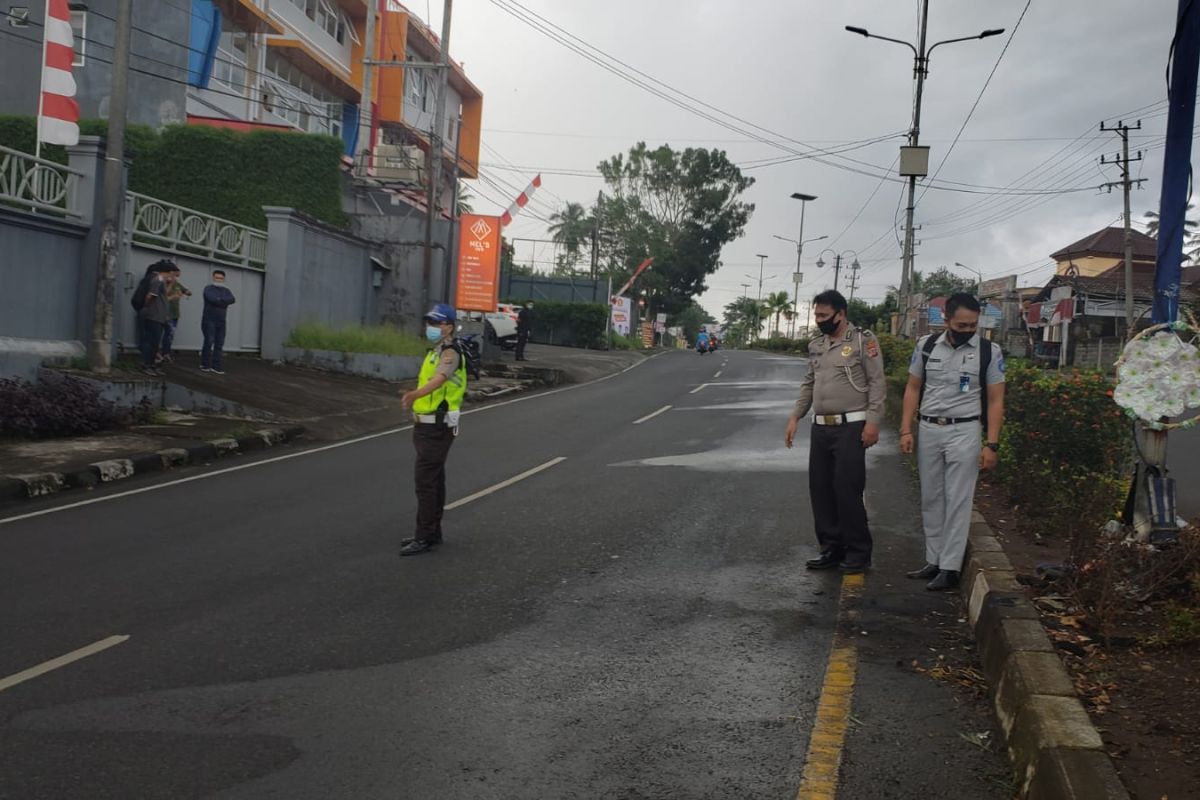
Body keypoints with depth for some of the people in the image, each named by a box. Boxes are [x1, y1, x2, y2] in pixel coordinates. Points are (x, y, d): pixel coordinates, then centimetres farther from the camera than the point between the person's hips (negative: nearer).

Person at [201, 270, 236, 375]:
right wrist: (224, 302, -11)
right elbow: (211, 298, -21)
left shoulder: (226, 290, 14)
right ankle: (205, 365, 3)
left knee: (219, 344, 1)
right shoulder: (208, 288, 0)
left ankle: (217, 367, 2)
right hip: (209, 320, -5)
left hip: (221, 321, 5)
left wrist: (220, 299, -16)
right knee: (209, 342, -8)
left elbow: (232, 299, -6)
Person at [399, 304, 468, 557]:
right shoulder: (435, 352, 16)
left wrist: (414, 394, -53)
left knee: (425, 480, -10)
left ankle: (424, 537, -6)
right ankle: (432, 533, 22)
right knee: (434, 479, 14)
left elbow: (438, 380, -36)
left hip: (437, 428, -10)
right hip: (428, 425, 10)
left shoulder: (450, 353, -17)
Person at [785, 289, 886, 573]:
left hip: (851, 427, -7)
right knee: (820, 488, 8)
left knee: (847, 488, -7)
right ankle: (832, 548, 19)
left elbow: (877, 383, -8)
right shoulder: (816, 345, 14)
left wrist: (873, 421, -15)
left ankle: (858, 551, 5)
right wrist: (795, 417, 12)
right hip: (821, 428, 7)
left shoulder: (863, 340, -5)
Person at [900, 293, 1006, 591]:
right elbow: (913, 389, 9)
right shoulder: (926, 345, 3)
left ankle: (950, 568, 1)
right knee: (931, 499, 9)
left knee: (957, 501, -3)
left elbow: (995, 401, -2)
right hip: (928, 429, 4)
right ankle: (933, 561, 18)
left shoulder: (989, 351, -4)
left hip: (964, 431, -3)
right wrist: (906, 430, 2)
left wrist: (991, 445, -8)